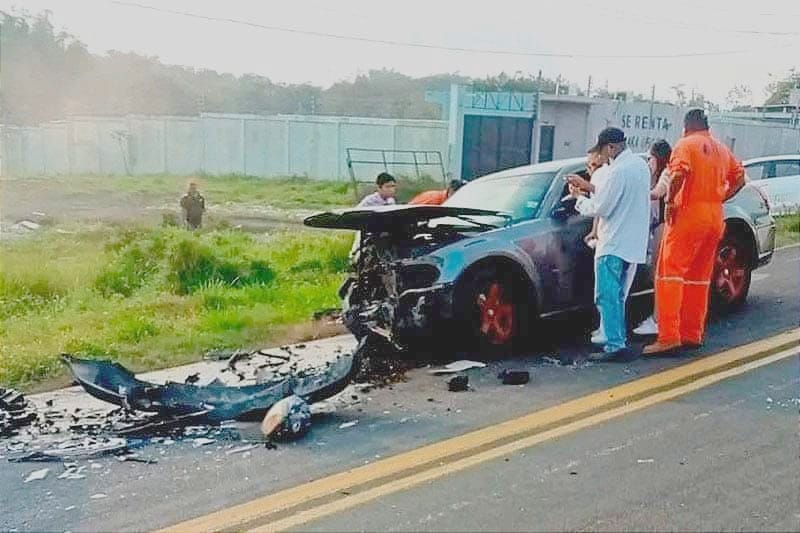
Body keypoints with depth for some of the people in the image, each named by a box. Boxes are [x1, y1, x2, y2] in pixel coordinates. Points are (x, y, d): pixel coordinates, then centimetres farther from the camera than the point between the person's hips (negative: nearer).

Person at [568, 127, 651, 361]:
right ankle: (619, 339, 21)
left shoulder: (617, 171, -19)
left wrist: (579, 197, 1)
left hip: (613, 244, -9)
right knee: (617, 295, 17)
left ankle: (614, 345, -7)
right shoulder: (641, 165, 11)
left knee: (607, 296, -6)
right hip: (634, 243, 10)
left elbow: (600, 208, -16)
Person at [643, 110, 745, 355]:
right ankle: (693, 334, 17)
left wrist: (670, 201, -12)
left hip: (688, 214, -7)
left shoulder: (685, 144, -4)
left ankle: (669, 336, -17)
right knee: (699, 277, 13)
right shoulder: (722, 149, 17)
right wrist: (718, 199, 18)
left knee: (670, 273, -9)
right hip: (715, 218, 7)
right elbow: (739, 178, 18)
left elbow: (679, 172, -22)